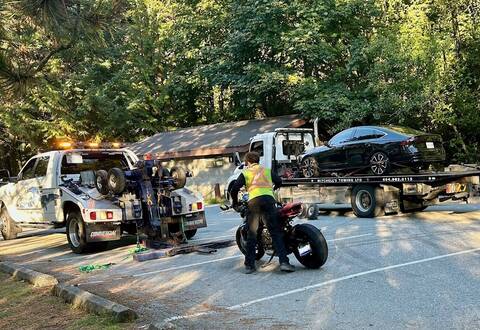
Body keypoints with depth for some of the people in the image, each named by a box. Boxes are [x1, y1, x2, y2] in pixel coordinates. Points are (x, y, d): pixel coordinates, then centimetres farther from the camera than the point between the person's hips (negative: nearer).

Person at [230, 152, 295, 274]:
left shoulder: (245, 173, 17)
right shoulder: (267, 170, 23)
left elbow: (234, 189, 5)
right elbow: (279, 182, 19)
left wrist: (235, 202, 20)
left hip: (253, 201, -1)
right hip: (269, 200, 1)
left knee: (252, 235, 6)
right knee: (276, 233, -2)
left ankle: (249, 265, 6)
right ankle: (284, 262, -13)